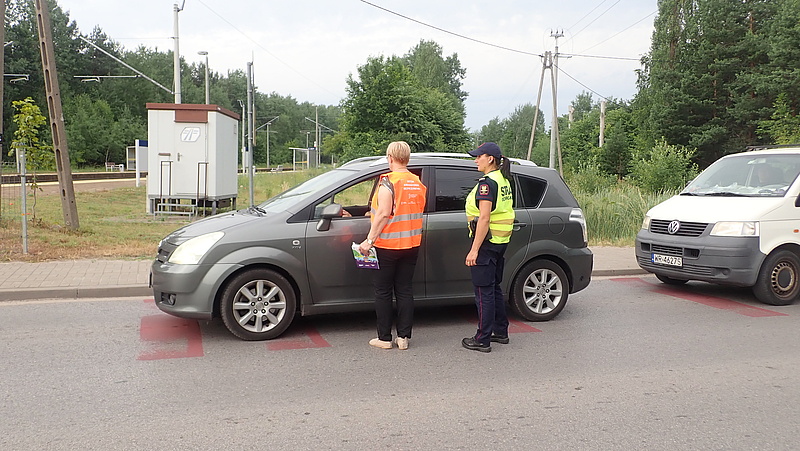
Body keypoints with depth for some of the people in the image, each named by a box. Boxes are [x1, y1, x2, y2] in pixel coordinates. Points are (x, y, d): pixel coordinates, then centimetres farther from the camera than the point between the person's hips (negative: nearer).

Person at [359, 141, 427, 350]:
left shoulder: (388, 181, -13)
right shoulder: (418, 183, 8)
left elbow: (384, 213, -21)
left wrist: (369, 240, -18)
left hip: (387, 246, -6)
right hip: (411, 246, 6)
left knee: (383, 292, 5)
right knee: (405, 290, 11)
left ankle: (384, 338, 10)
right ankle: (404, 337, 13)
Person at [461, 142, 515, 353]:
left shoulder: (487, 182, -17)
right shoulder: (504, 181, 13)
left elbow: (484, 218, -22)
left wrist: (474, 249, -22)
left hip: (486, 241, -10)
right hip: (501, 241, 10)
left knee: (484, 291, -3)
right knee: (495, 288, 19)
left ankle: (483, 340, 4)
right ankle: (501, 332, 28)